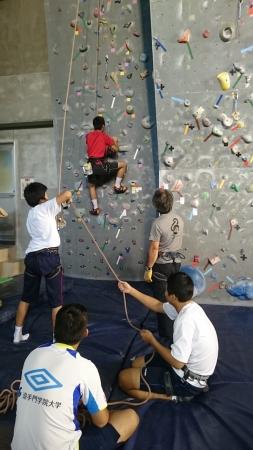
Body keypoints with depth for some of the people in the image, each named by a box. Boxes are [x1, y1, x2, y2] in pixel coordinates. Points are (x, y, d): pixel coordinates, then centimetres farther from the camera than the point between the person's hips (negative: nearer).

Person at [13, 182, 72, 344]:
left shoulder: (31, 214, 18)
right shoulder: (46, 208, -4)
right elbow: (67, 193, -13)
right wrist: (68, 198, 7)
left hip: (31, 256, 7)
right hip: (49, 256, -7)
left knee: (27, 297, 19)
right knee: (56, 300, 5)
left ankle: (18, 334, 29)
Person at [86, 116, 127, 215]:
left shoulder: (88, 136, 15)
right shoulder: (104, 135, 3)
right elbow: (115, 149, 6)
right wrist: (115, 141, 25)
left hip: (90, 165, 5)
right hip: (100, 164, -5)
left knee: (91, 185, 28)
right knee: (123, 164, 10)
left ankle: (95, 208, 22)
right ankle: (117, 186, 14)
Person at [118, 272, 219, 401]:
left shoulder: (186, 320, -32)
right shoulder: (188, 306, -3)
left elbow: (177, 362, -29)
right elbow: (158, 306, 14)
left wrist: (152, 340, -15)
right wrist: (131, 290, 13)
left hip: (188, 381, -9)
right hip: (190, 366, 9)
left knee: (124, 379, -7)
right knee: (137, 363, 21)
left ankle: (172, 397, -4)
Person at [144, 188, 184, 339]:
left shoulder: (158, 223, -22)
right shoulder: (179, 219, -1)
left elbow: (154, 249, -20)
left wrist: (148, 269, -13)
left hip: (162, 265, -7)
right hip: (176, 263, 7)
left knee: (162, 299, 6)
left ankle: (167, 333, 17)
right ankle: (175, 328, 38)